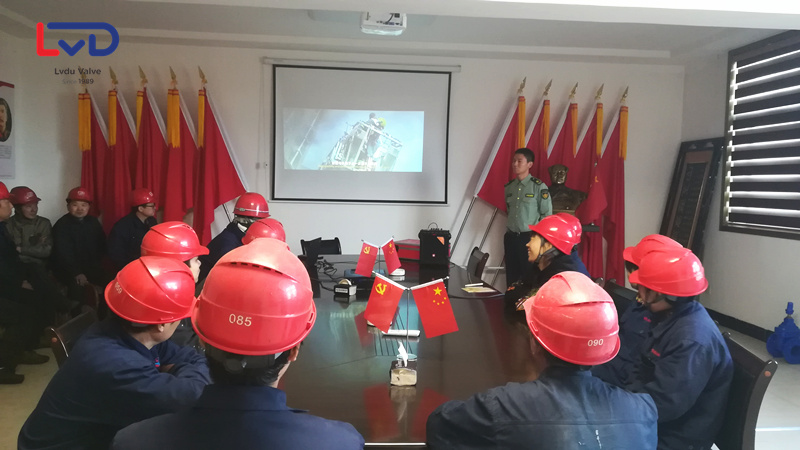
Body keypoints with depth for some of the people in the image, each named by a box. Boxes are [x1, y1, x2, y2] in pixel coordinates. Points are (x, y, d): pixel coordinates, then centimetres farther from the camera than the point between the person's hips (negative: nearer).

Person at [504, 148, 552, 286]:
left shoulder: (539, 187, -7)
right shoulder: (509, 187, 10)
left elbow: (547, 214, -6)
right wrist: (508, 233, 15)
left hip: (530, 238, -5)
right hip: (511, 238, 5)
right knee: (512, 278, 8)